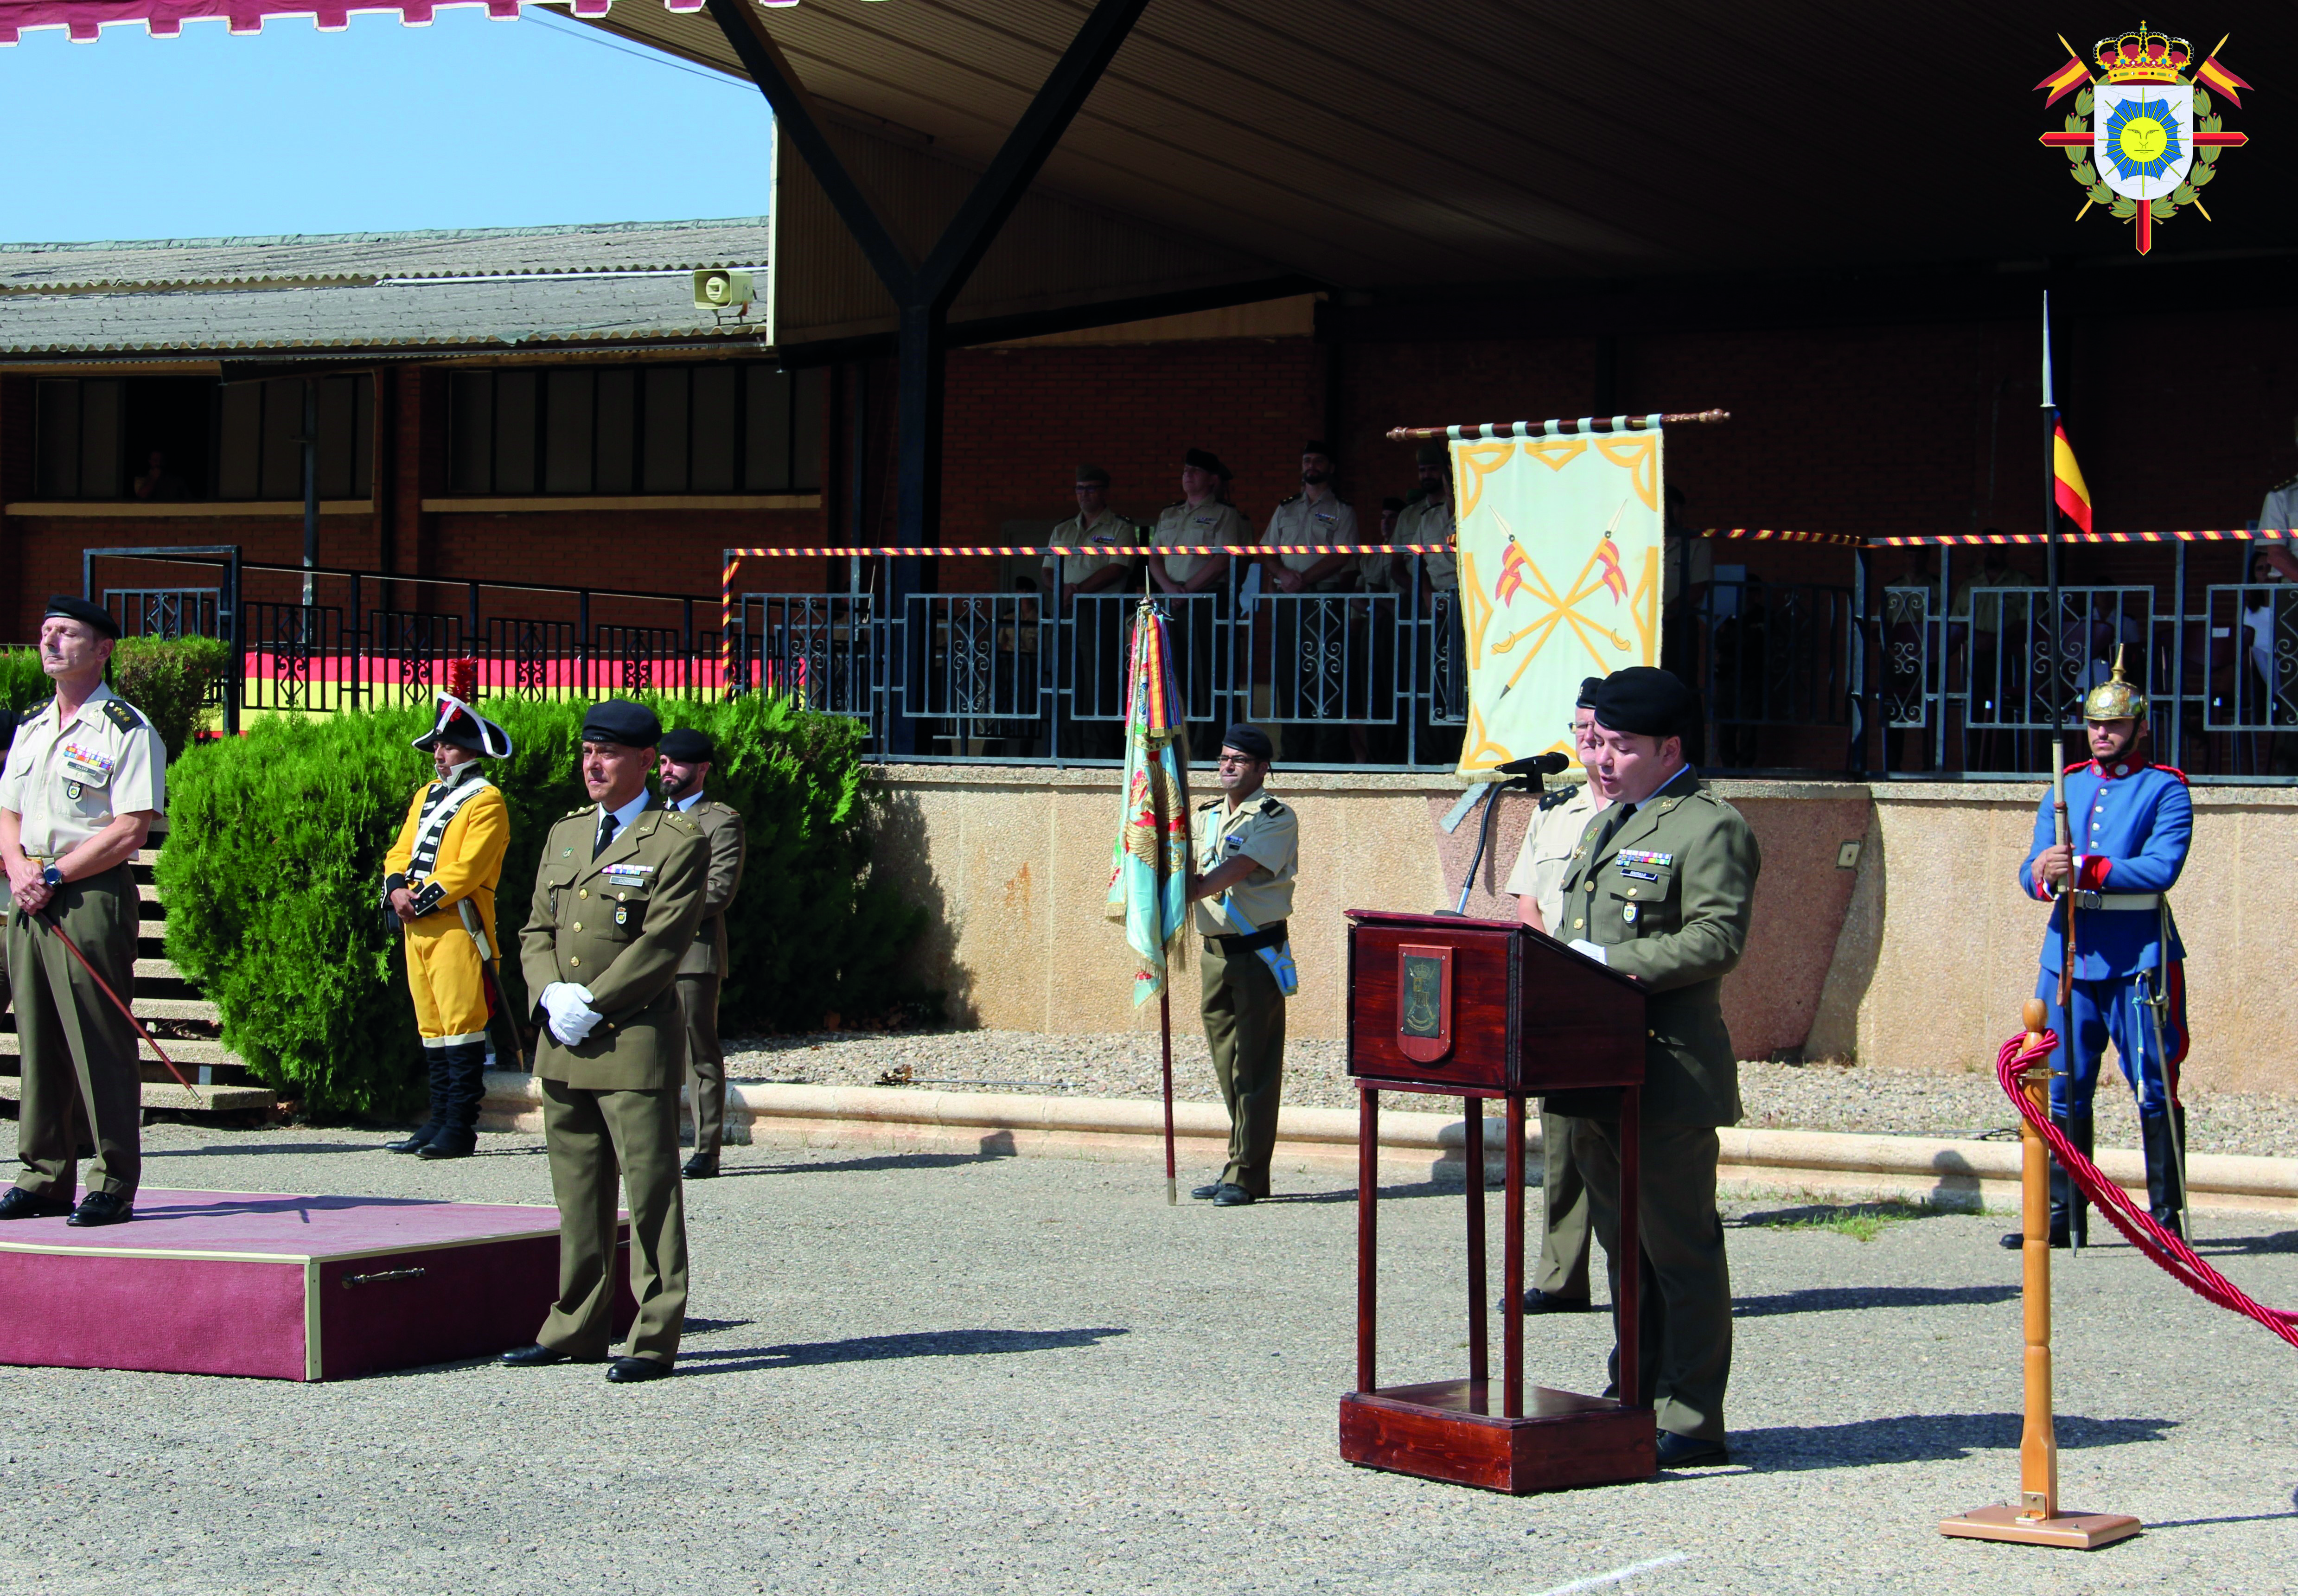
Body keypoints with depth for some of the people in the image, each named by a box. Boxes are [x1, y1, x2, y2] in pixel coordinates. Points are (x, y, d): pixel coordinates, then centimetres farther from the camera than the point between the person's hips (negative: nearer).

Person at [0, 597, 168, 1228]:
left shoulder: (127, 729, -5)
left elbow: (131, 829, -12)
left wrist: (54, 876, -14)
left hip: (92, 893, -7)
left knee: (100, 1041, -7)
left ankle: (114, 1184, -3)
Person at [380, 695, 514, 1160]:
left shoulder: (486, 802, -6)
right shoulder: (426, 795, 20)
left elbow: (468, 869, -15)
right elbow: (401, 851, 17)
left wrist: (423, 902, -17)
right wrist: (397, 889, -3)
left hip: (458, 926, -8)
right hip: (418, 928, 8)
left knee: (461, 1022, -9)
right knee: (431, 1024, 10)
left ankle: (461, 1127, -9)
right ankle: (440, 1119, 16)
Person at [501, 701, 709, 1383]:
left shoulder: (678, 843, -5)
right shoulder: (564, 835, 17)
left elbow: (661, 945, -13)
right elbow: (536, 931, 15)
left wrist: (590, 1004, -15)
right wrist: (551, 993, -4)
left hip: (635, 1043, -7)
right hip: (562, 1045, 7)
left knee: (650, 1192, -4)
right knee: (577, 1191, 11)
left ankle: (655, 1339, -1)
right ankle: (578, 1327, 19)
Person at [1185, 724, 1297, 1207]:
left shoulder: (1276, 819, -6)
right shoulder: (1204, 816, 15)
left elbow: (1236, 870, -19)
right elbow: (1188, 872, 4)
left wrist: (1183, 896, -29)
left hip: (1258, 953, -7)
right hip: (1216, 951, 7)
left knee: (1254, 1068, -5)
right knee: (1229, 1069, 9)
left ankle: (1246, 1176, -5)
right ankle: (1239, 1169, 15)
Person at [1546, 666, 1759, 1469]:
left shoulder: (1710, 828, -9)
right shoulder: (1605, 825, 21)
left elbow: (1716, 939, -20)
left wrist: (1608, 964, -23)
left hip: (1668, 1078, -9)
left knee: (1681, 1250, -4)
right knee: (1624, 1246, 15)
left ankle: (1691, 1424, 0)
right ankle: (1635, 1401, 23)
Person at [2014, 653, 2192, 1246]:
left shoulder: (2165, 790, 0)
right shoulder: (2066, 787, 15)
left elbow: (2162, 868, -15)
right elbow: (2033, 871, 8)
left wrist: (2084, 868, -22)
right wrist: (2043, 873, -16)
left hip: (2139, 958, -5)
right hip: (2069, 953, 5)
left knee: (2155, 1091, -2)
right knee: (2063, 1090, 4)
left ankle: (2166, 1217, 4)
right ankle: (2063, 1216, 10)